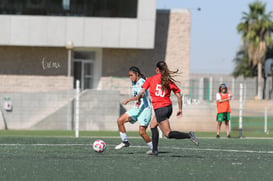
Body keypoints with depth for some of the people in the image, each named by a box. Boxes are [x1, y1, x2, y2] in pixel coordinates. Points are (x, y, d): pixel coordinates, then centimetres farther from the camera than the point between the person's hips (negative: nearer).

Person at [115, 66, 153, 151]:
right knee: (120, 121, 0)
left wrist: (128, 100, -39)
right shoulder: (134, 83, 11)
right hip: (137, 109, 9)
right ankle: (125, 142, 11)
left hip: (145, 109, -9)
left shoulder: (141, 82, -17)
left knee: (142, 132, -15)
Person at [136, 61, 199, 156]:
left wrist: (138, 99, 15)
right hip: (169, 107, 6)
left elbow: (141, 92, -6)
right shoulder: (169, 81, 7)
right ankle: (154, 150, 24)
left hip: (159, 108, -6)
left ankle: (189, 135, -26)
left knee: (168, 133, -4)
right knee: (153, 125, 26)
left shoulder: (150, 79, -1)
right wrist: (180, 109, 13)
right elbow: (179, 95, 3)